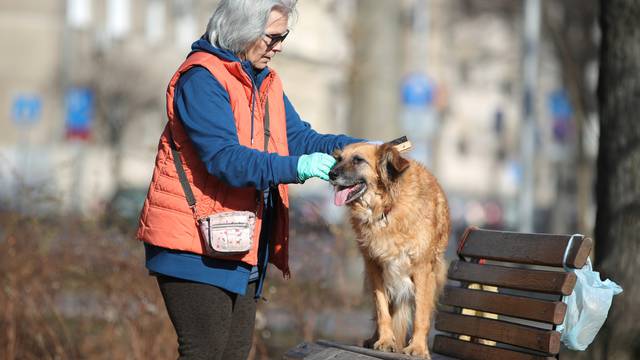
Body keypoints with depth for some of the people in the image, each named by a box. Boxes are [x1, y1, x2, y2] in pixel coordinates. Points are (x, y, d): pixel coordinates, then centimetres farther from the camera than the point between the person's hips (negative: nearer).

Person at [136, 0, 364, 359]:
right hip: (195, 240, -9)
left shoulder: (265, 81, 14)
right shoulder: (202, 78, -15)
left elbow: (298, 137, 11)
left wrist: (358, 147, -4)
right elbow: (225, 159, -25)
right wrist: (296, 168, -34)